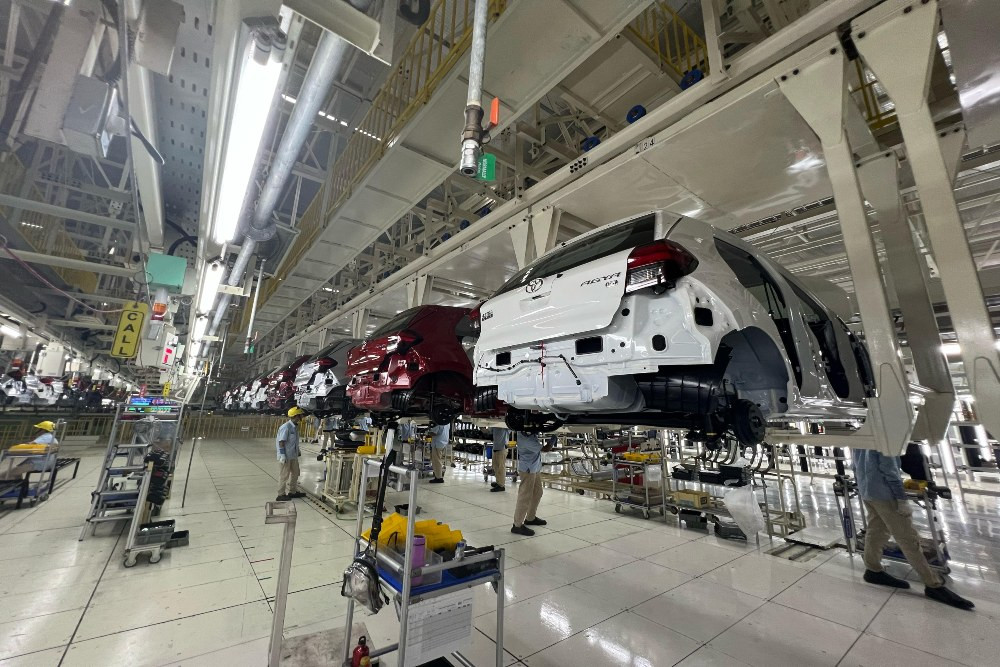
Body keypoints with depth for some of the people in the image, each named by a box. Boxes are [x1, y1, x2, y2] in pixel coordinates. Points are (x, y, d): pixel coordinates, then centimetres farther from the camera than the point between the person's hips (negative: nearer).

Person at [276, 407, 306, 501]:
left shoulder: (295, 427, 6)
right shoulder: (286, 427, -21)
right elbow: (281, 442, -20)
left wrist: (298, 451, 19)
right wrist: (282, 455, -21)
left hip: (293, 455, 9)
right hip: (286, 456, -9)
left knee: (295, 473, 17)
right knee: (284, 475, 3)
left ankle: (292, 491, 31)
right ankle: (281, 494, 17)